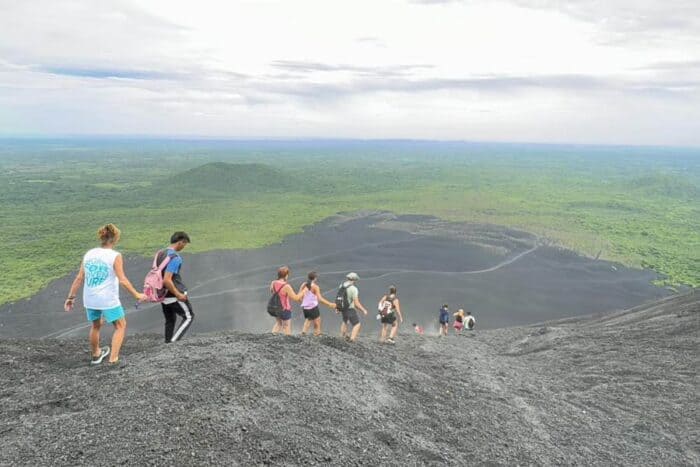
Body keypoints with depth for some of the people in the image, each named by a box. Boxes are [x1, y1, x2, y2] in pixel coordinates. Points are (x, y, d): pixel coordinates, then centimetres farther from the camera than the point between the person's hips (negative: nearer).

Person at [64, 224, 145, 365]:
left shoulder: (89, 254, 4)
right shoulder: (115, 256, -12)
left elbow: (79, 278, 5)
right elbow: (122, 280, -15)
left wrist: (71, 297, 13)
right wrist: (136, 294, -8)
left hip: (90, 299, 6)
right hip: (108, 300, -6)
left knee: (96, 325, 27)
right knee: (120, 326, 12)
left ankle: (96, 355, 44)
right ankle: (113, 358, 4)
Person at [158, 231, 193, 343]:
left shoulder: (160, 253, 7)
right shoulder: (175, 257, -22)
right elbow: (167, 280, -28)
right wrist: (178, 295, -19)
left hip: (163, 295, 8)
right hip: (174, 295, -8)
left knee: (170, 320, 19)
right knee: (189, 317, 6)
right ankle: (173, 342, -2)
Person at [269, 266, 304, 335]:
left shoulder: (273, 283, -7)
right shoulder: (286, 286, -26)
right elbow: (296, 298, -21)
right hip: (285, 310, -6)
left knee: (278, 323, 27)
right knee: (286, 327, 10)